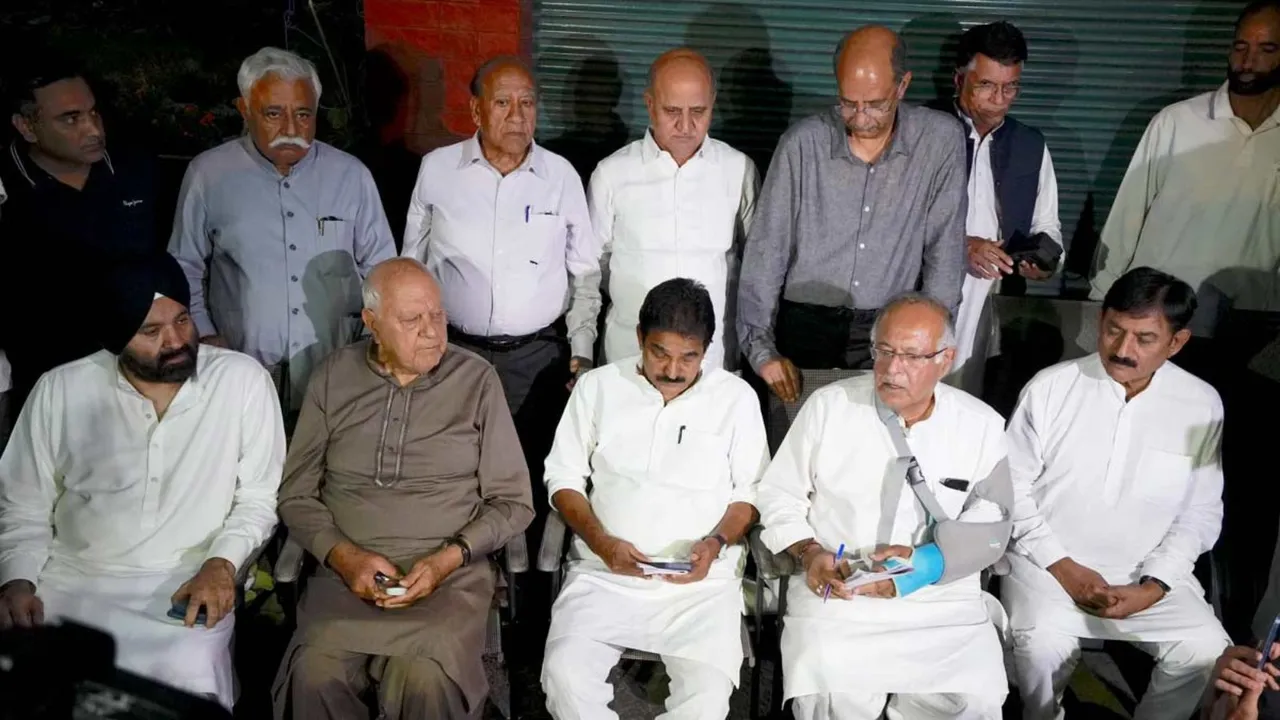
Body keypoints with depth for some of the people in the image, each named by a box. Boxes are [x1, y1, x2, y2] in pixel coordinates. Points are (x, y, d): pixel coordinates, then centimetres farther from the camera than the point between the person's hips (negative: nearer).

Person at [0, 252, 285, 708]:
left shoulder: (242, 380, -6)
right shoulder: (59, 390, 1)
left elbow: (258, 496, -1)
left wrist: (222, 561, -16)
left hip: (187, 586, -2)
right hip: (69, 581, 3)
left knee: (189, 685, -29)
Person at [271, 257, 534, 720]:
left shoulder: (476, 380, 1)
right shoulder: (332, 378, 7)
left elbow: (513, 501, 3)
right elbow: (297, 494, 10)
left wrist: (448, 559, -11)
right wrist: (343, 556, -8)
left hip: (451, 574, -1)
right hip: (349, 571, 2)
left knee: (424, 680, -28)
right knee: (315, 675, -26)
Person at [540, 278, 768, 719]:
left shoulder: (737, 398, 4)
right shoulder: (597, 386, 5)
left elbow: (751, 493, 7)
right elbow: (564, 479, 7)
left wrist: (717, 542, -13)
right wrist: (602, 542, -10)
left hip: (702, 579, 0)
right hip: (604, 572, 1)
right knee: (565, 675, -24)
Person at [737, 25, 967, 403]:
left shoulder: (941, 140, -6)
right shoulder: (803, 142, -7)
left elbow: (945, 249, -2)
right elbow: (766, 250, -4)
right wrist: (761, 348, -8)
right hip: (804, 328, 0)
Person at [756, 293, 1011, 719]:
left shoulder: (982, 425, 3)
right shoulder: (828, 406, 0)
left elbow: (990, 526, 1)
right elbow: (778, 497, 6)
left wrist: (929, 563, -17)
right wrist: (809, 553, -12)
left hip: (944, 600, 2)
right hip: (836, 593, -1)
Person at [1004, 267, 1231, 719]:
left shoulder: (1202, 405, -2)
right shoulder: (1051, 387, -7)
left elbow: (1202, 513, 3)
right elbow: (1013, 488, -3)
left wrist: (1152, 587, -9)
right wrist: (1063, 567, -10)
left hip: (1149, 574, 2)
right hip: (1049, 562, -2)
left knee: (1209, 654, -18)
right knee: (1043, 645, -27)